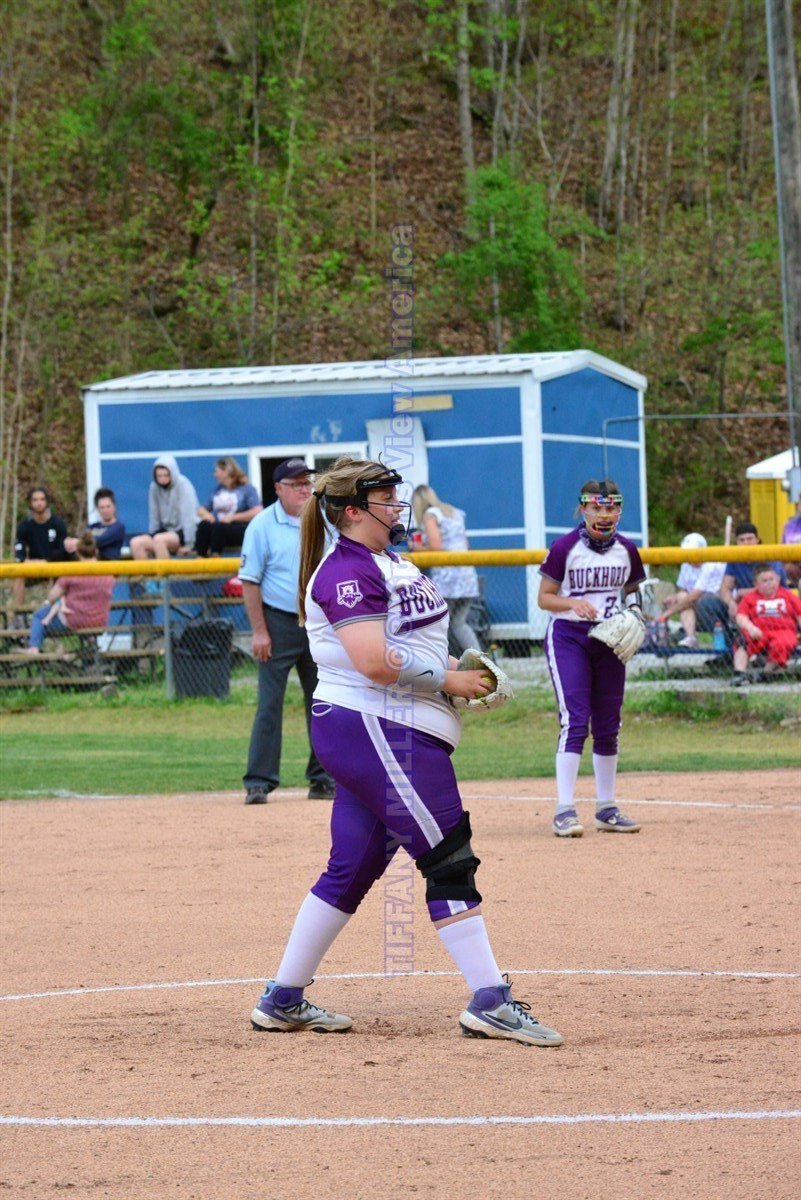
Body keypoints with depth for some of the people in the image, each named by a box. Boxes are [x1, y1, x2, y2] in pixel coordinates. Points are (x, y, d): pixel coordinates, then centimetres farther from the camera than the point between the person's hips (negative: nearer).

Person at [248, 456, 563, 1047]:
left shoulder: (387, 561, 19)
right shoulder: (347, 571, -14)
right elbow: (375, 661, -24)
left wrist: (455, 666, 12)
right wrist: (447, 680, -15)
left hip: (391, 733, 11)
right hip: (375, 730, -11)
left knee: (352, 870, 13)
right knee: (450, 861, -11)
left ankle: (283, 1001, 18)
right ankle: (490, 1002, -13)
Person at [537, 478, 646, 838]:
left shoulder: (626, 550, 5)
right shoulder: (564, 548, -9)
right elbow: (544, 597, -5)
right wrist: (573, 603, -23)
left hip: (609, 639, 5)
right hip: (568, 637, -5)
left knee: (608, 726, 10)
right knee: (574, 721, -15)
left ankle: (606, 808, 20)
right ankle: (564, 810, -15)